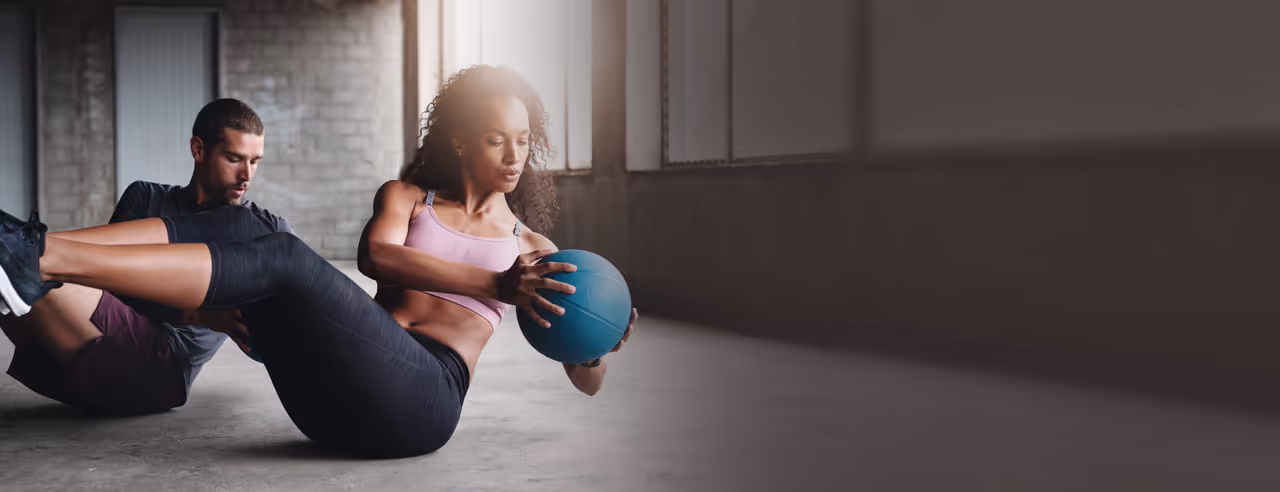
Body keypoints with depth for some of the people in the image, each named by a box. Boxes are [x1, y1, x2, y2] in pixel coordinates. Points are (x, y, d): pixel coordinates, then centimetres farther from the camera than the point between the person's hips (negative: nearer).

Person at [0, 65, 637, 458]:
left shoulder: (529, 247, 20)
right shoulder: (406, 196, 22)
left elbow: (585, 383, 19)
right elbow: (376, 255, -3)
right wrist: (493, 284, -17)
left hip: (421, 402, -3)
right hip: (335, 401, 3)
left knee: (283, 260, -26)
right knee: (239, 227, -15)